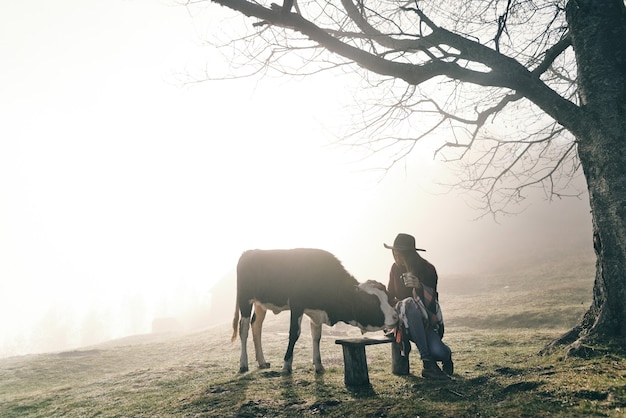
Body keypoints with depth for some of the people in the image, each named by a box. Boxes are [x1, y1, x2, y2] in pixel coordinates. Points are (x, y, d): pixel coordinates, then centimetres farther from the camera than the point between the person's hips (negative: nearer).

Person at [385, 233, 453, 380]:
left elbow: (431, 300, -14)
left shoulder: (428, 269, -5)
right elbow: (390, 295, 12)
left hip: (426, 319, -1)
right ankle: (427, 361, -34)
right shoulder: (395, 268, 3)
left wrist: (419, 286, -34)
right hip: (404, 319, 1)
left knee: (438, 352, -30)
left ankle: (446, 355, 15)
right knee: (410, 304, -36)